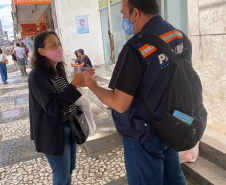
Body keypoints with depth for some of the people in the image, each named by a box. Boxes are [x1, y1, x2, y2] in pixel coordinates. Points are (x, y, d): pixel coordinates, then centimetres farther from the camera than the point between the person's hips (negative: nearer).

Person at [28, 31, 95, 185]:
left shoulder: (59, 70, 5)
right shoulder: (37, 76, -20)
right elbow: (51, 106, -28)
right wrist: (74, 85, -32)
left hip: (70, 127, 7)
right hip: (54, 133, -7)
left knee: (70, 168, 22)